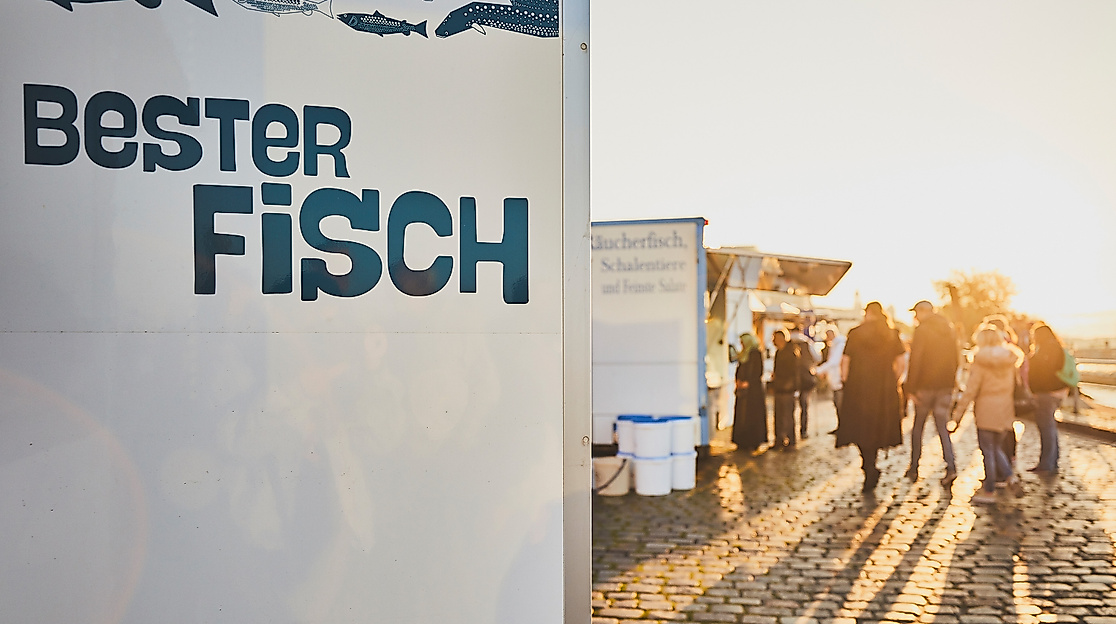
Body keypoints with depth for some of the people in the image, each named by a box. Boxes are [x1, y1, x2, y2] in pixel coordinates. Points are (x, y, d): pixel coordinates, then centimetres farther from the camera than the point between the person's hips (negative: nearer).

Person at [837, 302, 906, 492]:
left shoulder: (855, 333, -3)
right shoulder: (892, 334, 4)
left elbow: (845, 360, -3)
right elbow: (900, 362, 3)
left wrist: (844, 381, 9)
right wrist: (893, 382, 13)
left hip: (859, 388, -3)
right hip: (885, 390, 3)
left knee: (860, 428, 3)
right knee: (878, 425, 14)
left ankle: (870, 468, -15)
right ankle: (870, 470, 19)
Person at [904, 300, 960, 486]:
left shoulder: (922, 330, -10)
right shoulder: (949, 330, 11)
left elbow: (916, 361, -14)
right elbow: (956, 358, 15)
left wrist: (911, 388, -11)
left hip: (926, 385, -5)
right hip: (946, 386, 5)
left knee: (918, 426, 8)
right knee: (942, 427, 6)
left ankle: (914, 467, 14)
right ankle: (950, 467, -10)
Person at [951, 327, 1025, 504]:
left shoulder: (981, 361, -12)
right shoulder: (1010, 360, 5)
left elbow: (971, 389, -14)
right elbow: (1015, 384, 10)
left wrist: (959, 411, -9)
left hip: (986, 411, -5)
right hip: (1005, 410, 6)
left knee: (988, 451, 2)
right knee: (996, 447, 20)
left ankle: (989, 492, 8)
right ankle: (1011, 477, 1)